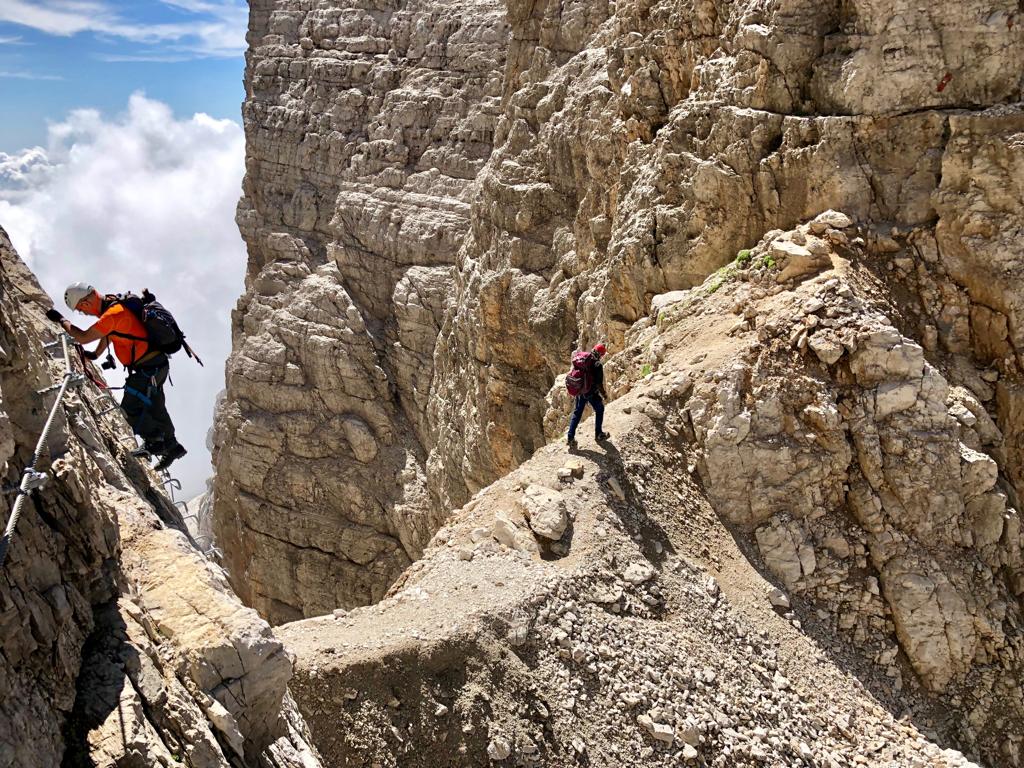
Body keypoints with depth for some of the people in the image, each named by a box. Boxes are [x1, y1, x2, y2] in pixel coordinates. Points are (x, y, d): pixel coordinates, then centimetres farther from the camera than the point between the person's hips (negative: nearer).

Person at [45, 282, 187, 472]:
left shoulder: (113, 314, -24)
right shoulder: (113, 304, 7)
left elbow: (83, 337, -20)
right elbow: (108, 334, 24)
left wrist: (61, 320, -8)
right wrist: (95, 354, 21)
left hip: (150, 369, -10)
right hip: (156, 364, 10)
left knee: (130, 407, -4)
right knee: (154, 408, 19)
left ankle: (154, 441, 11)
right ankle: (172, 446, 31)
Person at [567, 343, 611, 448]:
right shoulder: (597, 365, -21)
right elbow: (599, 383, -19)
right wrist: (604, 394, -4)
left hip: (579, 391, 6)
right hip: (591, 392, -6)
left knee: (577, 413, 15)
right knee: (599, 409, 18)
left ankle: (571, 438, 13)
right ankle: (598, 434, 23)